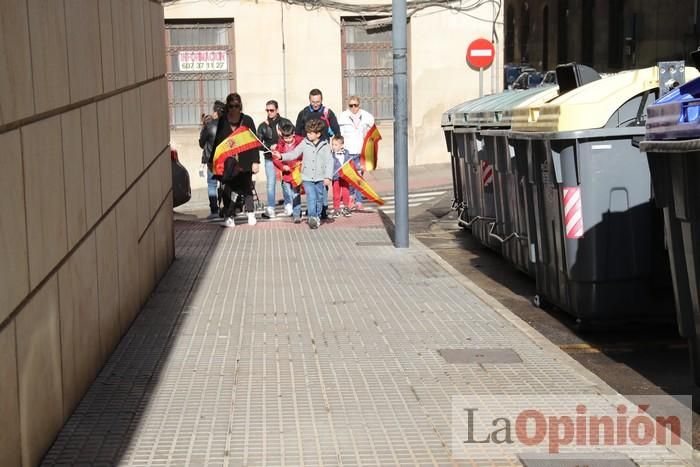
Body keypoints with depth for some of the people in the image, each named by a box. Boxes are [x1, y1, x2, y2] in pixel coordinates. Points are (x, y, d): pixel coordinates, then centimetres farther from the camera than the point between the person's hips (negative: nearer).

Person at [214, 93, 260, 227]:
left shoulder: (247, 120, 2)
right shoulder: (222, 121, 5)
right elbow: (217, 142, 9)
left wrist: (255, 161, -2)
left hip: (245, 161, -1)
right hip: (228, 163, 1)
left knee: (246, 187, 4)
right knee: (229, 188, -3)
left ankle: (251, 214, 21)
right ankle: (229, 217, 3)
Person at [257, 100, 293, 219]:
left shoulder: (285, 123, 5)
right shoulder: (263, 126, 9)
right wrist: (270, 147, -11)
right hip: (270, 159, 1)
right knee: (271, 183, -2)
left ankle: (288, 207, 14)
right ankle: (270, 209, -1)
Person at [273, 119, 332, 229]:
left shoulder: (325, 146, -3)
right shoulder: (304, 143, 0)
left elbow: (329, 161, -4)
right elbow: (294, 154, 1)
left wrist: (328, 177, -11)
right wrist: (281, 156, -14)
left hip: (320, 178, 1)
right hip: (307, 178, -1)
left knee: (319, 198, 12)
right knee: (311, 197, -14)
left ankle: (318, 217, 27)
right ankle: (312, 217, -17)